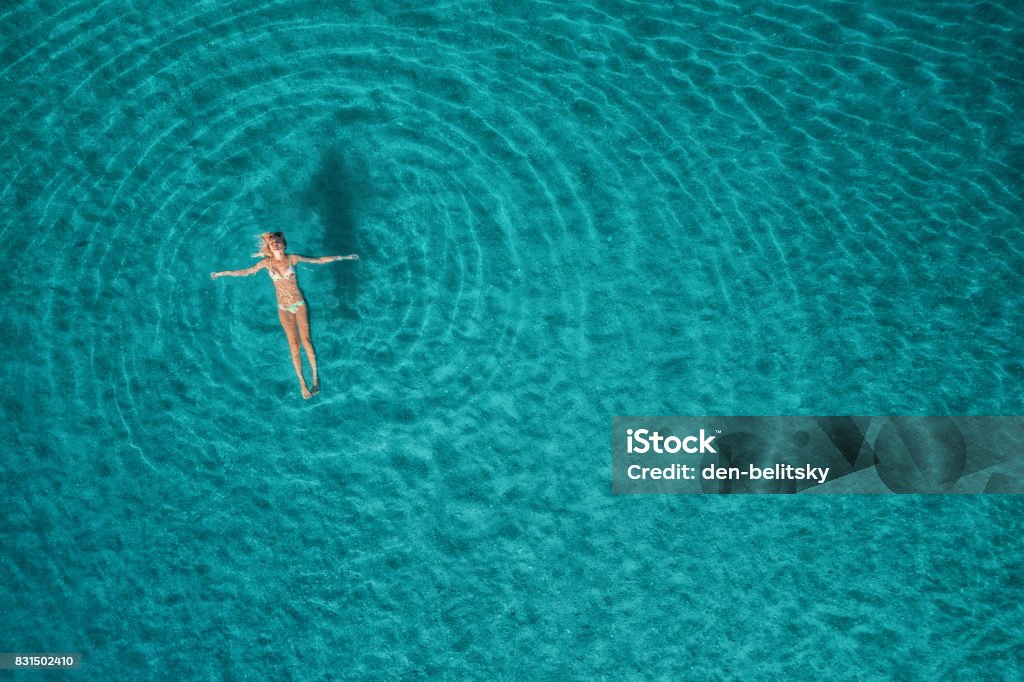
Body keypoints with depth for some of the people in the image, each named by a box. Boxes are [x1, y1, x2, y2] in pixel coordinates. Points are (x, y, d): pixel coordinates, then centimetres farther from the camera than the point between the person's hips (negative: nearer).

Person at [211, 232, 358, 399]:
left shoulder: (292, 258, -6)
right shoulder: (267, 262, -2)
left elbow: (319, 260, -3)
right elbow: (246, 272, 9)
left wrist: (343, 257, -4)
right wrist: (222, 273, 15)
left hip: (299, 304, -1)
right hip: (284, 308, 1)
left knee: (306, 339, -4)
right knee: (294, 344, 1)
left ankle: (315, 377, 6)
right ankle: (302, 383, 4)